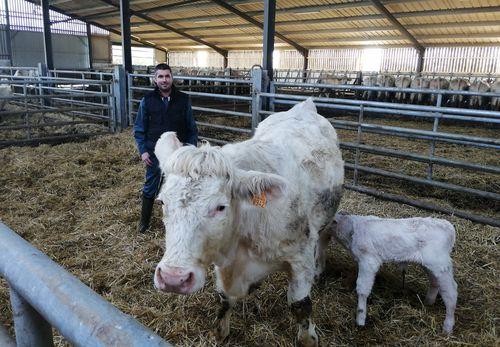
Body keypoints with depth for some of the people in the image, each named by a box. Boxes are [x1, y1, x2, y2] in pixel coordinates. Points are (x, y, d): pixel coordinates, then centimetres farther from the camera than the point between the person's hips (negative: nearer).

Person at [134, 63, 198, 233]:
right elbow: (139, 128, 3)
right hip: (154, 153, 0)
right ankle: (144, 220, 30)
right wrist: (143, 150, -4)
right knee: (150, 187, 11)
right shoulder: (147, 100, -2)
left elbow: (192, 127, 3)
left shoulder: (183, 99, -2)